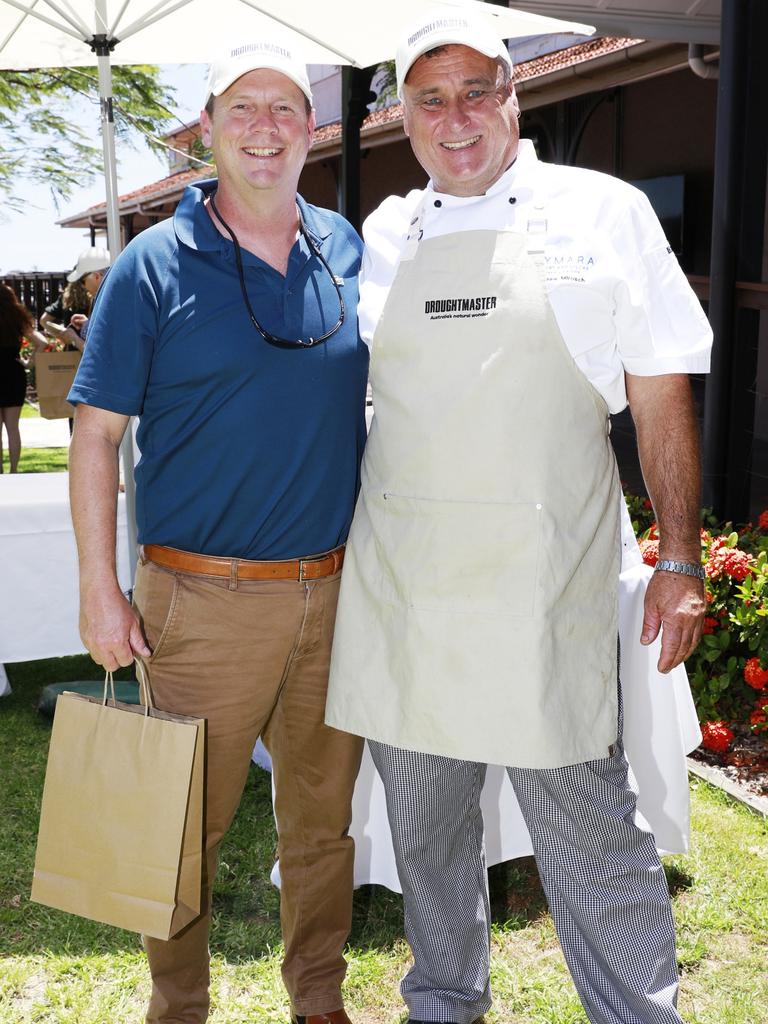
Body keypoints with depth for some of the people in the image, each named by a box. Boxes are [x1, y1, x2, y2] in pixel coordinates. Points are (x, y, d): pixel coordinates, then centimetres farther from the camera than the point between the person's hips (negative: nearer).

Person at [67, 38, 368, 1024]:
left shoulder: (349, 250, 6)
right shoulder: (155, 265, -5)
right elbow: (96, 432, -4)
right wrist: (100, 589, -8)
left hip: (335, 589, 4)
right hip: (204, 599, -3)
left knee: (323, 815, 16)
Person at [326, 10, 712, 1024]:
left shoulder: (604, 212, 2)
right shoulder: (381, 237, 11)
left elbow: (662, 396, 3)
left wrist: (680, 560, -1)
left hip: (542, 587, -3)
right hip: (400, 582, 4)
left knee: (590, 833, 1)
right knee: (423, 822, 17)